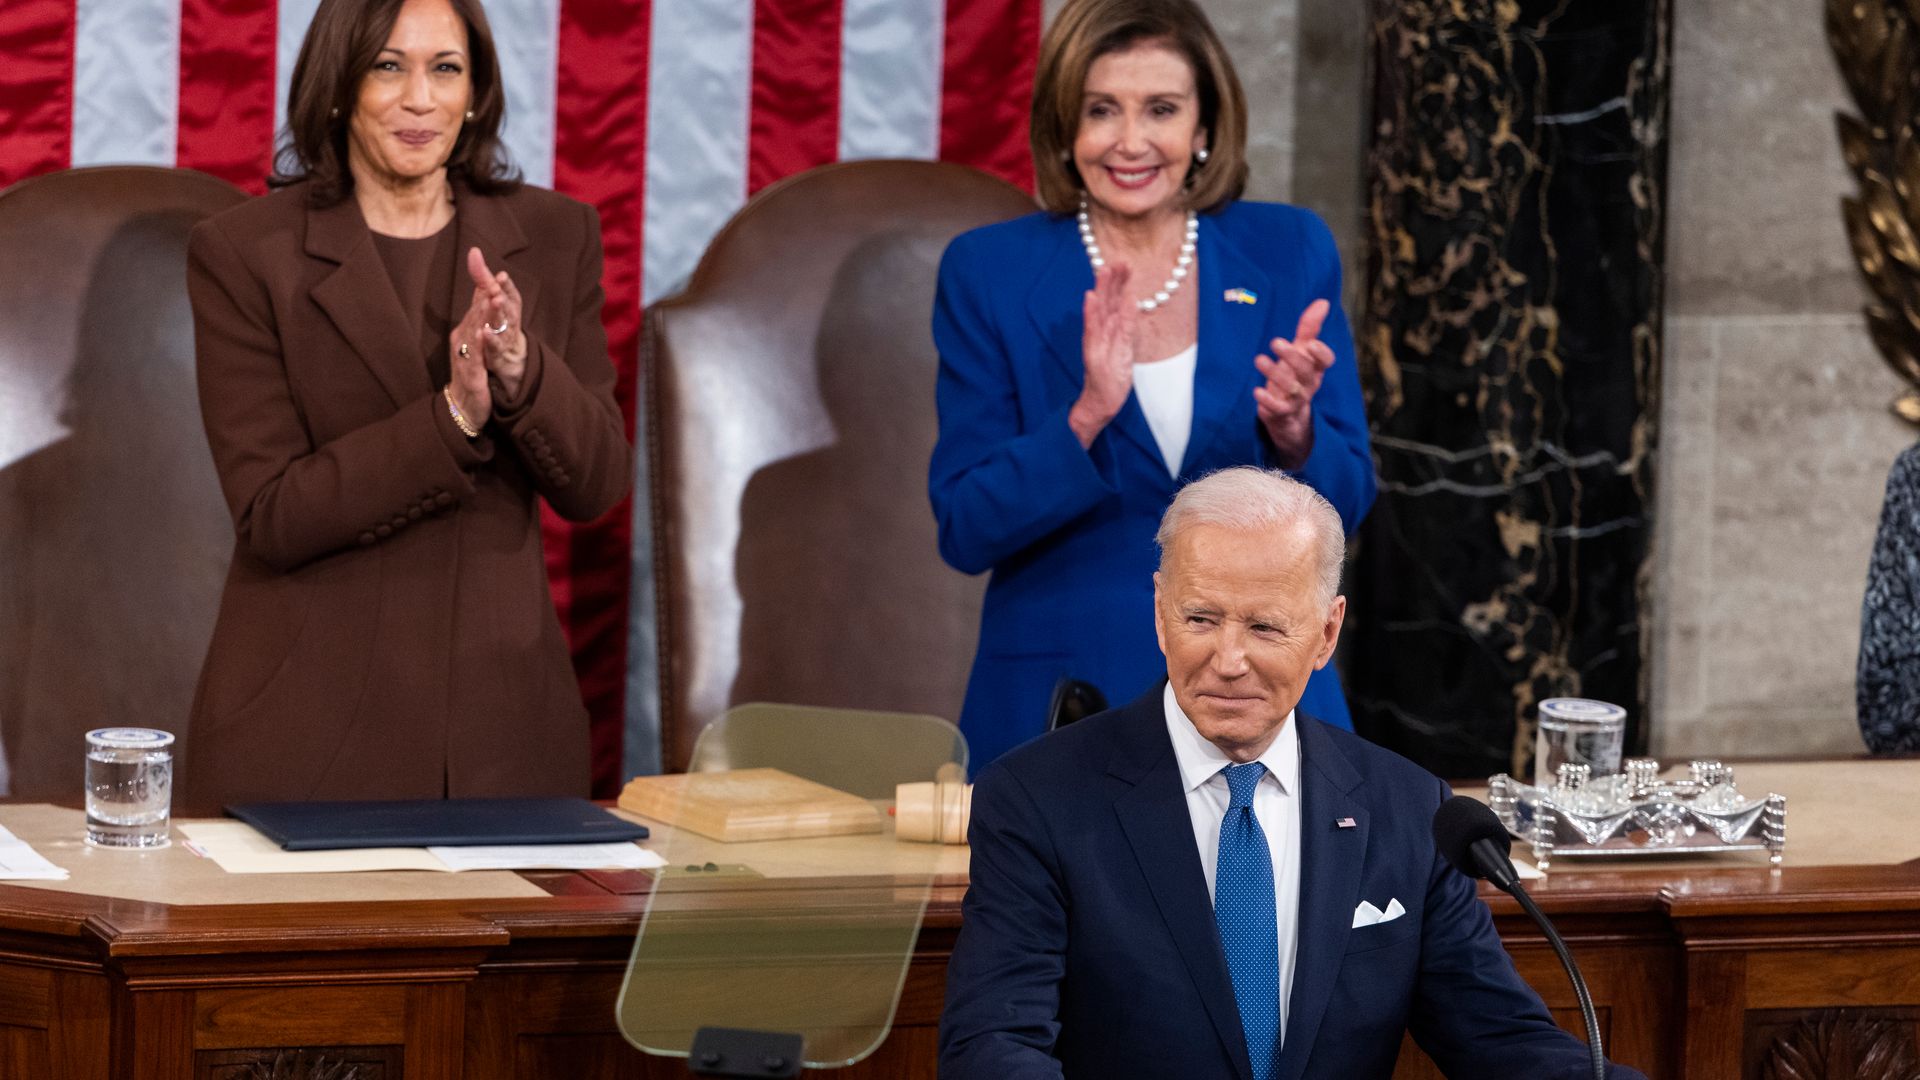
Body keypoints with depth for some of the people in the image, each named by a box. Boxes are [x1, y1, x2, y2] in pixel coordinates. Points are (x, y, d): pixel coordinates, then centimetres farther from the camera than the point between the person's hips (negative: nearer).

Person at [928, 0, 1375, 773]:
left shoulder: (1290, 253, 1)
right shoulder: (988, 273, -3)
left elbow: (1343, 503, 3)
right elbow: (965, 532, -7)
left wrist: (1293, 433, -19)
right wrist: (1086, 419, -23)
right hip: (1056, 706, -1)